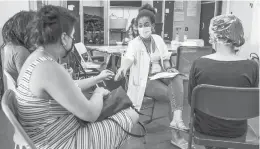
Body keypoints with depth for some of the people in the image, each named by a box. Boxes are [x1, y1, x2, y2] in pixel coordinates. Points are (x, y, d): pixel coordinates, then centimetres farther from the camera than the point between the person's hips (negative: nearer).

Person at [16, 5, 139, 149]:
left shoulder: (38, 58, 2)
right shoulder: (49, 68, -30)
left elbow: (70, 87, 16)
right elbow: (90, 114, -25)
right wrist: (99, 92, -5)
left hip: (56, 134, 10)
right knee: (131, 116, 1)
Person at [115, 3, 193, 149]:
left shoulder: (158, 39, 5)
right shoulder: (134, 43, -10)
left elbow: (165, 59, 13)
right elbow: (129, 58, -31)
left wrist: (169, 68, -10)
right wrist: (123, 68, -54)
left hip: (160, 74, 5)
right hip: (145, 80, -5)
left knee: (178, 78, -28)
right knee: (173, 93, -24)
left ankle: (177, 118, -34)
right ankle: (176, 135, -13)